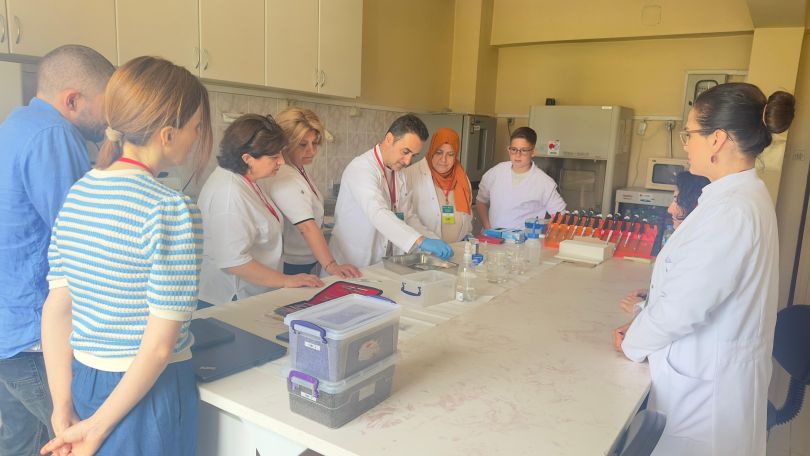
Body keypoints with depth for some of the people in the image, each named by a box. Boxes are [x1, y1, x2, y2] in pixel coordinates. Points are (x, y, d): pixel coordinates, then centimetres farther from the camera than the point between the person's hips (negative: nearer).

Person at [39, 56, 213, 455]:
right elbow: (160, 345, -21)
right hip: (143, 393, -6)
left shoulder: (78, 193, 0)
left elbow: (56, 308, 0)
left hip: (80, 381, 6)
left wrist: (63, 408, 3)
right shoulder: (171, 210, -21)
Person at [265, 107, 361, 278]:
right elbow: (307, 227, -36)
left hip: (305, 262, 9)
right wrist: (330, 265, -42)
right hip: (290, 267, -9)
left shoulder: (299, 169, 4)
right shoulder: (283, 179, -27)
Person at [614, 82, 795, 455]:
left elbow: (682, 307, -24)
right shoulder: (746, 195, 6)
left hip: (702, 380, -8)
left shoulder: (730, 210, -25)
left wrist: (632, 343, -8)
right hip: (712, 367, 9)